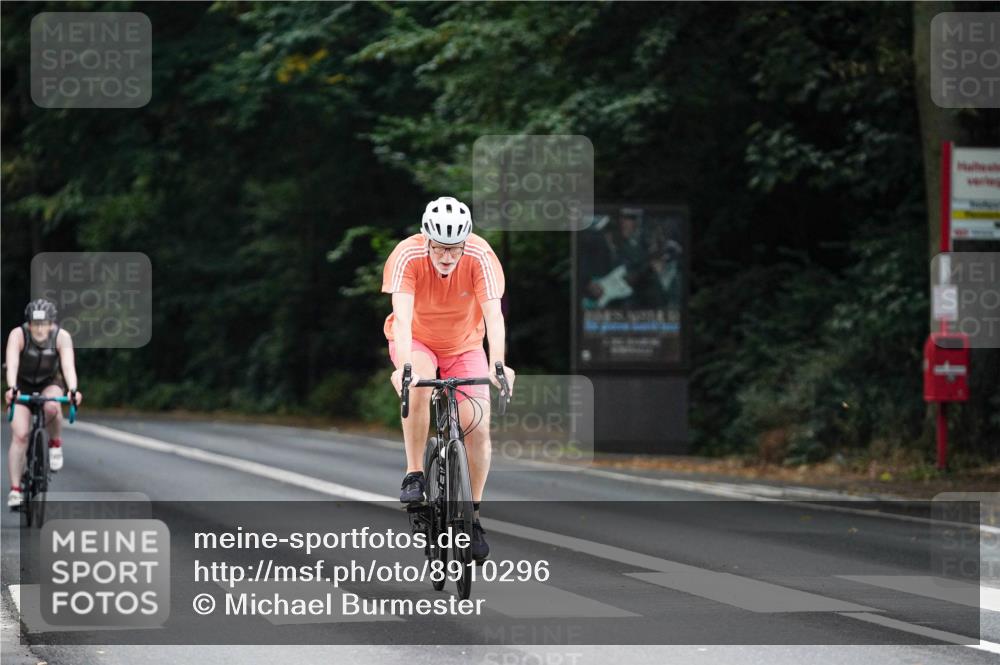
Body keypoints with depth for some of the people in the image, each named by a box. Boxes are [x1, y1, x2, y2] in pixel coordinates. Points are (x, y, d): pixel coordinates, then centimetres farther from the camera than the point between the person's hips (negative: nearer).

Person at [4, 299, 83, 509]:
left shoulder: (61, 337, -24)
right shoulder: (18, 335, -27)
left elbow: (68, 365, -37)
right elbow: (12, 363, -40)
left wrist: (73, 390, -55)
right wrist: (12, 388, -59)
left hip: (50, 383, 0)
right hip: (22, 385, 0)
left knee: (52, 407, -35)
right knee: (20, 435, -17)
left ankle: (55, 443, -6)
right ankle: (15, 489, -11)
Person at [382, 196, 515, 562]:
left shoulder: (481, 256, -28)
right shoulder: (407, 256, -30)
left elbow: (493, 315, -35)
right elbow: (402, 317, -39)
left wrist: (497, 364, -51)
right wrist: (403, 365, -55)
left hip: (464, 345, 2)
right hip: (417, 341, -2)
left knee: (478, 425, -13)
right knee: (419, 384, -36)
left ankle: (474, 513, 6)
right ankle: (414, 475, -22)